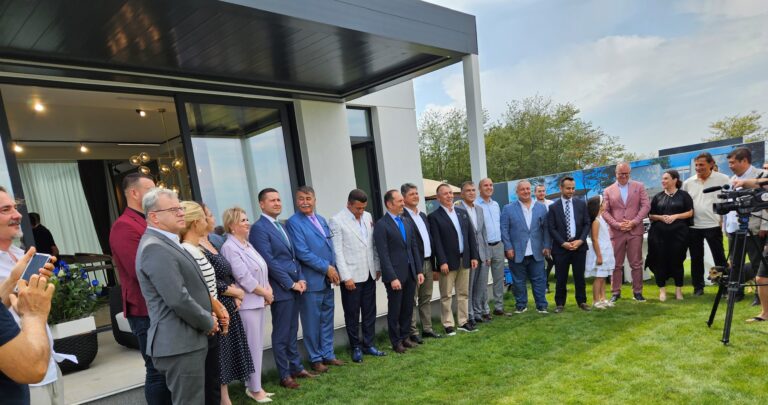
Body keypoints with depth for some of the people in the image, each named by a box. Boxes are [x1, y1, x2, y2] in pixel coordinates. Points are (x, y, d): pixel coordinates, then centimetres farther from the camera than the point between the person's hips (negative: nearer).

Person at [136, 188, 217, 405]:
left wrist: (208, 317, 7)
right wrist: (208, 322, -11)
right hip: (179, 344, -10)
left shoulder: (167, 242, 15)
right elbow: (178, 299, -25)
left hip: (187, 340, 10)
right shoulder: (154, 248, -18)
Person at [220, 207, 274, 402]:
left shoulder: (247, 244, 13)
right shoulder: (230, 247, -13)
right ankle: (254, 389, 14)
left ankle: (253, 385, 26)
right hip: (246, 303, -8)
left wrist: (268, 290, -1)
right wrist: (265, 293, -10)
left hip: (258, 301, 8)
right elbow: (243, 278, -19)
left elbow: (262, 270, 15)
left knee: (258, 345, 14)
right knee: (252, 346, 0)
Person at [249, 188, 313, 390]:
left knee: (292, 331, 17)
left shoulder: (281, 226, 16)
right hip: (281, 289, -8)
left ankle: (296, 367, 29)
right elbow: (269, 262, -18)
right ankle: (285, 375, 16)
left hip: (294, 287, 8)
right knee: (281, 334, 4)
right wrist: (291, 283, -15)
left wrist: (300, 279, 3)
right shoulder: (259, 228, -12)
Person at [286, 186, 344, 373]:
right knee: (312, 321, 5)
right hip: (311, 280, -7)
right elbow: (302, 253, -17)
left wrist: (333, 269, 2)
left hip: (327, 279, 7)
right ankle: (316, 359, 19)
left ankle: (328, 354, 28)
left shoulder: (322, 220, 12)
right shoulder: (293, 223, -10)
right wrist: (327, 268, -14)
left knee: (327, 319, 15)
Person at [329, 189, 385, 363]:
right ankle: (356, 347, 21)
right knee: (352, 314, 7)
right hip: (351, 276, -5)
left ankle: (368, 344, 26)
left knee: (370, 312, 12)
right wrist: (346, 277, -15)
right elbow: (337, 251, -12)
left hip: (369, 274, 6)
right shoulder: (337, 221, -10)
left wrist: (377, 267, 11)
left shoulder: (368, 217, 7)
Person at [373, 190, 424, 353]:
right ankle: (396, 342, 20)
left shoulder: (407, 222, 12)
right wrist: (392, 278, -17)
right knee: (394, 310, 6)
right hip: (395, 275, -6)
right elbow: (383, 255, -14)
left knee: (408, 309, 13)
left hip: (410, 273, 6)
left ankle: (404, 337, 28)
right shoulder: (381, 225, -10)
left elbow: (414, 248, 14)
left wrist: (419, 271, 9)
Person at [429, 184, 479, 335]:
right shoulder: (434, 216, -6)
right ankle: (448, 325, 12)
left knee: (463, 293, 12)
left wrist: (474, 256, 5)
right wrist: (442, 262, -16)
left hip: (464, 260, 5)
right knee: (446, 295, 3)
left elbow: (471, 235, 11)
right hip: (448, 262, -5)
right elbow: (436, 242, -11)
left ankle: (463, 322, 22)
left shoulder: (462, 212, 11)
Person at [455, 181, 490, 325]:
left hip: (481, 254, 7)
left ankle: (478, 313, 26)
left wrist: (487, 254, 14)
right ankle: (469, 316, 15)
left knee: (481, 286, 12)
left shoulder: (479, 209, 13)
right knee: (467, 288, 3)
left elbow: (483, 232, 17)